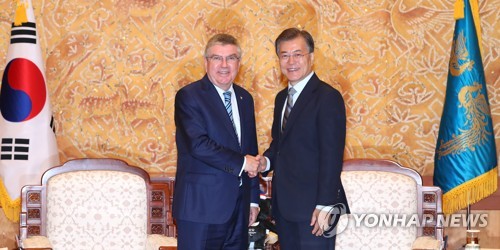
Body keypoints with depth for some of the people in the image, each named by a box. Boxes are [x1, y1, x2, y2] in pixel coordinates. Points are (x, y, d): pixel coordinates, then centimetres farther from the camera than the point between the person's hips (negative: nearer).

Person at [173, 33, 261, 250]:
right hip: (201, 205, -6)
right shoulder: (188, 96, -7)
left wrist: (253, 198, 15)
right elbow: (198, 145, -19)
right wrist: (241, 162, -14)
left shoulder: (244, 98, 14)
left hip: (238, 205, 6)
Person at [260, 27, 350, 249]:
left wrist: (324, 206, -20)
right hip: (284, 206, 7)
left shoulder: (328, 97, -11)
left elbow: (331, 157, -15)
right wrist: (266, 161, 2)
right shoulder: (282, 98, 15)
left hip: (313, 208, -7)